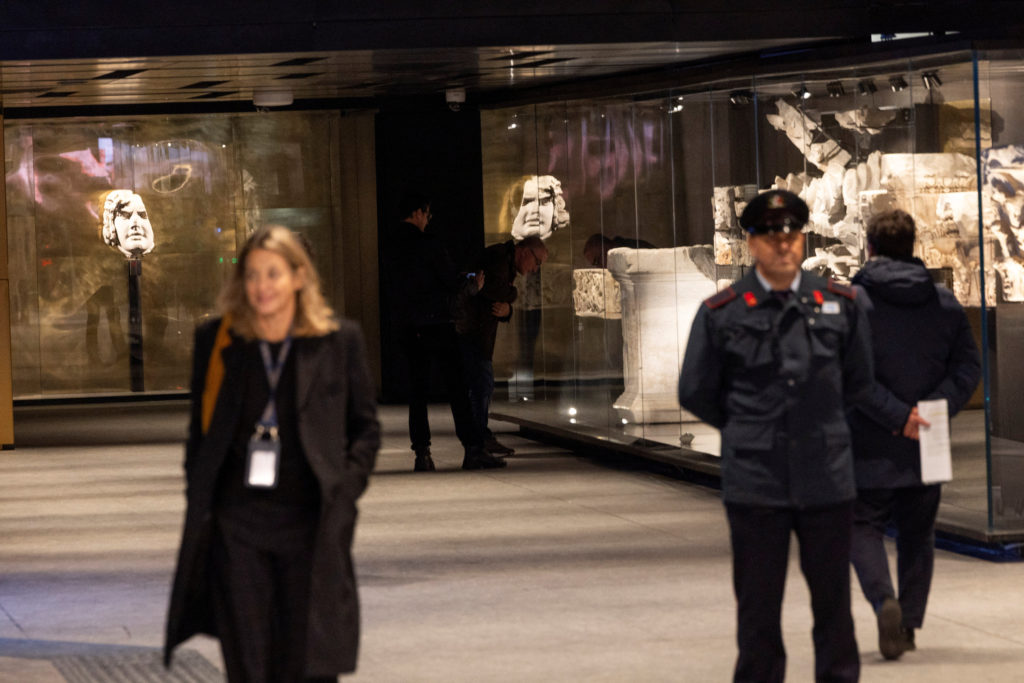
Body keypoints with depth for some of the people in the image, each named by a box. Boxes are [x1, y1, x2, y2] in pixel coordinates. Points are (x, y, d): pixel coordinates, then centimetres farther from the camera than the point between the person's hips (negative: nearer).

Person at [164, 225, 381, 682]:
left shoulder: (340, 341, 2)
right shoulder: (216, 341, 5)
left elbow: (365, 427, 8)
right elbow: (200, 428, 13)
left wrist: (344, 490, -4)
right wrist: (199, 499, 5)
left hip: (310, 524, -1)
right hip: (236, 525, 1)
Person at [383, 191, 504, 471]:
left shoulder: (391, 248, 9)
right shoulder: (428, 244, -11)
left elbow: (392, 288, 13)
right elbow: (453, 282, -8)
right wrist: (475, 283, 13)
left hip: (406, 327, 6)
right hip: (436, 322, -6)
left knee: (417, 389, 8)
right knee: (457, 385, -4)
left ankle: (421, 453, 3)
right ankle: (472, 449, -7)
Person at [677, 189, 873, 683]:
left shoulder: (841, 304, 4)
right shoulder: (721, 313, -2)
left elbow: (859, 381, 17)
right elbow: (695, 393, 7)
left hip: (828, 477, 1)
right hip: (754, 482, -1)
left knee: (833, 599, 8)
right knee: (758, 605, 5)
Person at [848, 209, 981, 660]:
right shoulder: (945, 302, 5)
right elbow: (968, 368, -2)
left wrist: (899, 415, -17)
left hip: (870, 448, -3)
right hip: (926, 451, 3)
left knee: (863, 526, 7)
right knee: (917, 534, 16)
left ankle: (884, 601, -16)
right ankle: (910, 623, 17)